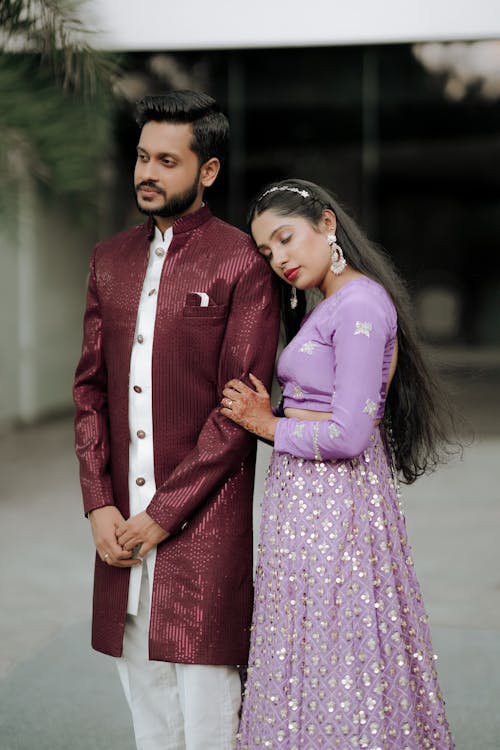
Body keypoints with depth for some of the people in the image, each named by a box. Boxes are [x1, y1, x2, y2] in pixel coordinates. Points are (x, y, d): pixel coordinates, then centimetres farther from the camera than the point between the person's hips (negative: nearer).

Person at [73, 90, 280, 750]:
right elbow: (91, 387, 11)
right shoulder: (111, 259, 13)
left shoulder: (242, 264, -6)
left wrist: (164, 514, -11)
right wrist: (99, 505, 0)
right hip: (123, 522, 6)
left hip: (204, 522, -5)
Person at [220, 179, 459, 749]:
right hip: (309, 499, 10)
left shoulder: (360, 303, -16)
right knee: (314, 655, 14)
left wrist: (268, 426, -8)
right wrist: (269, 412, -3)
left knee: (327, 655, -1)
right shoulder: (329, 306, 15)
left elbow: (349, 434, -21)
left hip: (335, 504, -10)